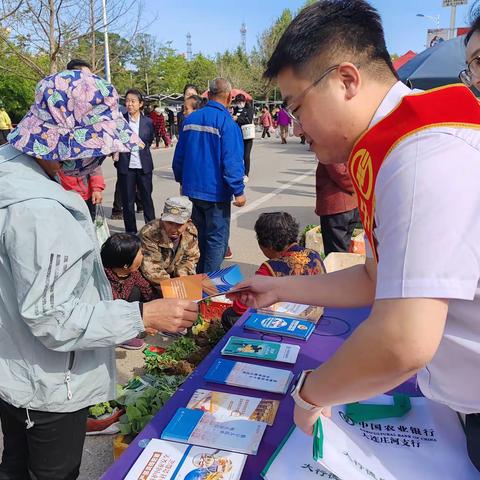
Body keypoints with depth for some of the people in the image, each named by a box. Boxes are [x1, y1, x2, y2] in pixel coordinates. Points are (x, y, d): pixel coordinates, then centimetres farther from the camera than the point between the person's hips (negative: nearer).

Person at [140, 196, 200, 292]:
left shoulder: (191, 231, -9)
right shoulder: (148, 234, -27)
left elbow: (191, 258, 6)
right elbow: (151, 270, -29)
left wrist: (182, 273, -14)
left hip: (174, 276, 6)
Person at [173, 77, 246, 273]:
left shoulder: (190, 119, 6)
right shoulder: (226, 122, -14)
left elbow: (179, 156, 12)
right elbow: (232, 161, -18)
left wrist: (182, 180, 23)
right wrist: (238, 191, -12)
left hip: (191, 189, 7)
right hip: (216, 192, -6)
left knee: (198, 237, 20)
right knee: (217, 241, 5)